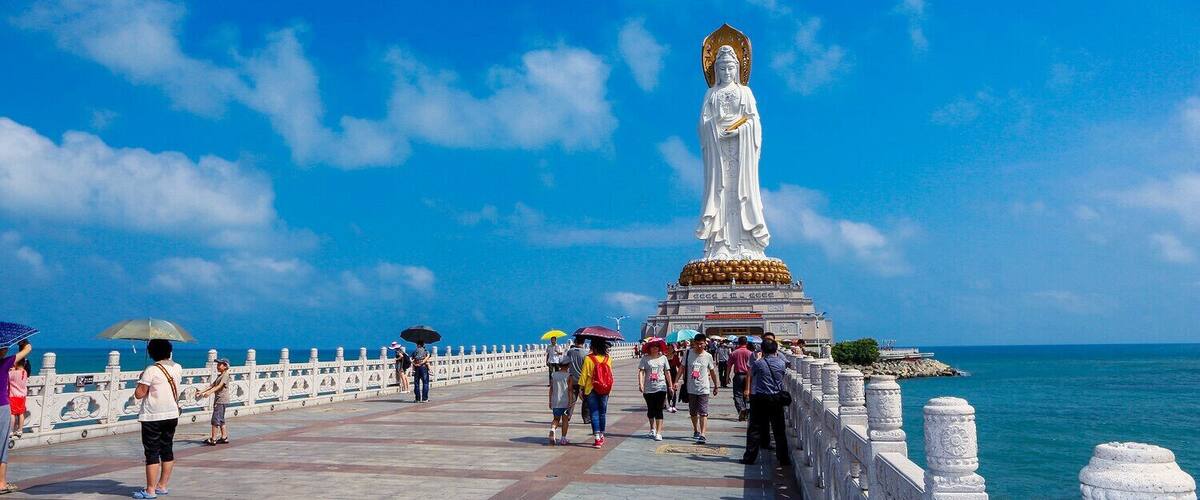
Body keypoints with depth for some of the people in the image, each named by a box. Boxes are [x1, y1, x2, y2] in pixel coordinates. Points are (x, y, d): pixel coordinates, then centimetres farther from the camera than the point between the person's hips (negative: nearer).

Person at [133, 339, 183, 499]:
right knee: (167, 451, 13)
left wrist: (141, 380, 3)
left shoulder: (151, 370, -15)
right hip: (172, 415, 6)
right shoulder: (178, 368, 3)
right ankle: (163, 486, 21)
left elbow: (139, 394, -15)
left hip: (153, 417, -6)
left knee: (152, 454, -1)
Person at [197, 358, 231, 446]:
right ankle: (224, 438, 17)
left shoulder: (225, 375, -10)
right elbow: (212, 385, 19)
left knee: (215, 420, -10)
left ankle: (213, 440, -9)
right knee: (220, 420, 12)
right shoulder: (219, 376, 20)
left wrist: (210, 392, -34)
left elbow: (219, 386, -22)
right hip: (218, 400, 10)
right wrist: (202, 392, 11)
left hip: (222, 400, -10)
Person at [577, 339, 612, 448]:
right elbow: (610, 374, 7)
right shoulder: (608, 359, -2)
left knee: (594, 414, 1)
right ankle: (601, 436, 27)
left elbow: (584, 375, -7)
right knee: (602, 413, 15)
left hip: (591, 390, -3)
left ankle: (597, 438, -5)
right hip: (604, 390, 3)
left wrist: (581, 388, 0)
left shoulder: (588, 359, -11)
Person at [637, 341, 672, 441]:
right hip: (648, 388, 0)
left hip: (661, 388, 0)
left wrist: (670, 385, 7)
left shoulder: (663, 358, 4)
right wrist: (640, 384, -19)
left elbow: (667, 372, 8)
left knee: (659, 410, -5)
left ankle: (659, 433, -5)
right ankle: (653, 429, 35)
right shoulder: (645, 359, -1)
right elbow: (641, 372, -7)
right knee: (651, 410, 13)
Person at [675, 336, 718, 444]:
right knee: (693, 412, 15)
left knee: (703, 413, -10)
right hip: (690, 388, 2)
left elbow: (712, 372, 9)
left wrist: (715, 386, 15)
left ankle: (702, 435, -16)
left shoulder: (708, 356, -2)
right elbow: (682, 368, 5)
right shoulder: (688, 354, -1)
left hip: (703, 389, -2)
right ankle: (696, 431, 33)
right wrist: (677, 381, -3)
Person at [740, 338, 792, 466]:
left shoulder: (757, 363, -10)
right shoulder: (781, 363, -3)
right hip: (777, 398, 2)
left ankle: (750, 457, 8)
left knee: (755, 428, 5)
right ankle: (783, 459, 10)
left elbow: (750, 375, 8)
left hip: (758, 398, -2)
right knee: (779, 429, 8)